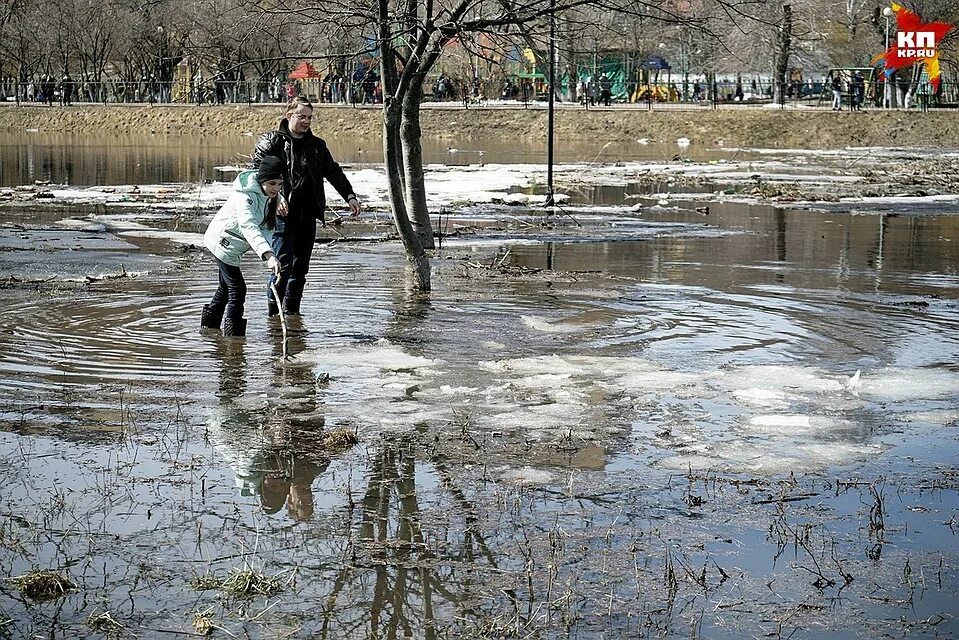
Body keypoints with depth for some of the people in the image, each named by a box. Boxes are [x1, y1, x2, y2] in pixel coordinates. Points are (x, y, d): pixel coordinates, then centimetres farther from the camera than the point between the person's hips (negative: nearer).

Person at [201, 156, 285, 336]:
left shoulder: (269, 195, -5)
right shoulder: (245, 195, -33)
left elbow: (267, 226, 2)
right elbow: (249, 228, -47)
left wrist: (268, 249, -19)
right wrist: (268, 255, -60)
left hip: (231, 246, 10)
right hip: (222, 242, -10)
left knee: (226, 286, 23)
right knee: (237, 289, -11)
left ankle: (209, 325, 39)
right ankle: (234, 335, -4)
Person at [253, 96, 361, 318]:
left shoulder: (316, 145, 15)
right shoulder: (272, 141, -1)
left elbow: (334, 172, 19)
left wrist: (349, 196, 6)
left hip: (308, 213, 6)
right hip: (282, 212, -5)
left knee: (301, 265, 8)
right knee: (283, 263, -12)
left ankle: (292, 309, 17)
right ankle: (274, 310, -5)